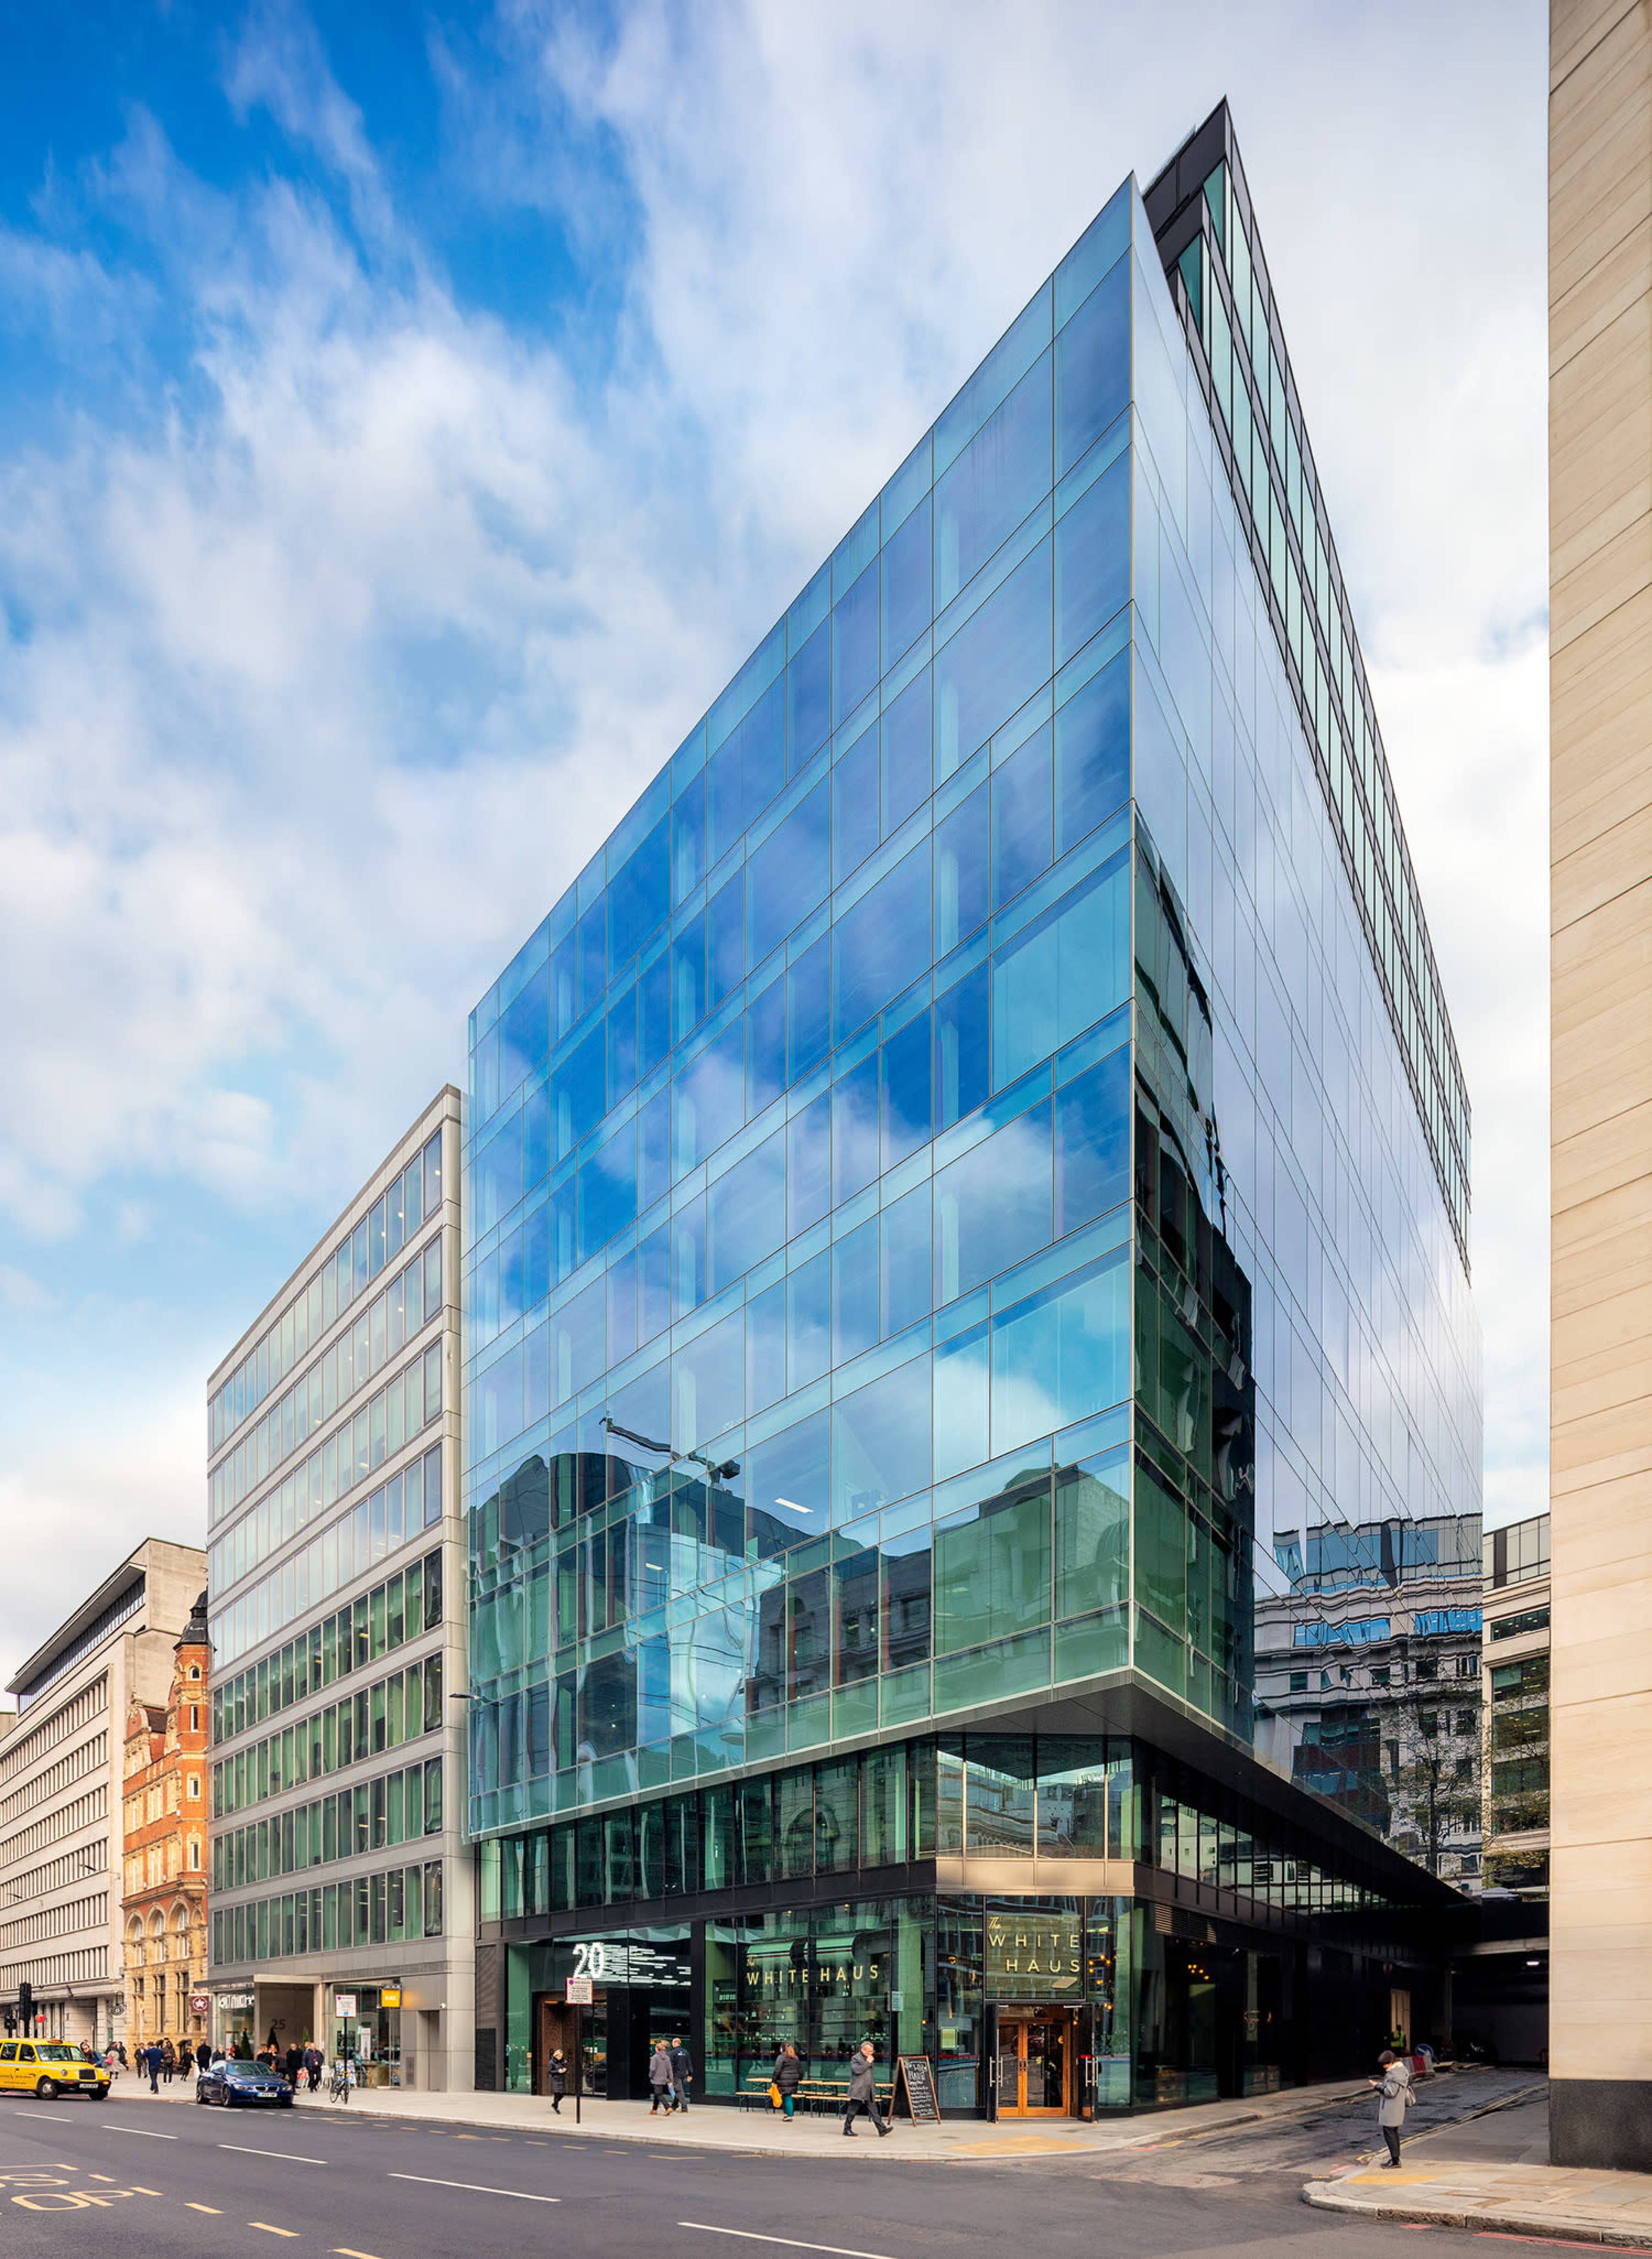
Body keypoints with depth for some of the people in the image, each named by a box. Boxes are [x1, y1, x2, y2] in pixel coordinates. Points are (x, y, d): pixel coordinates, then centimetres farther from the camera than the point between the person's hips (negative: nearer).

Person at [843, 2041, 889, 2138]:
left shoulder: (870, 2060, 20)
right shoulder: (855, 2059, -5)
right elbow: (857, 2070, -22)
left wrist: (874, 2090, 22)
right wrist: (868, 2063, -15)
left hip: (869, 2092, 7)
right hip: (858, 2092, -7)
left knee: (874, 2111, -1)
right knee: (852, 2111, 1)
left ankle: (882, 2129, -7)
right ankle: (847, 2129, 11)